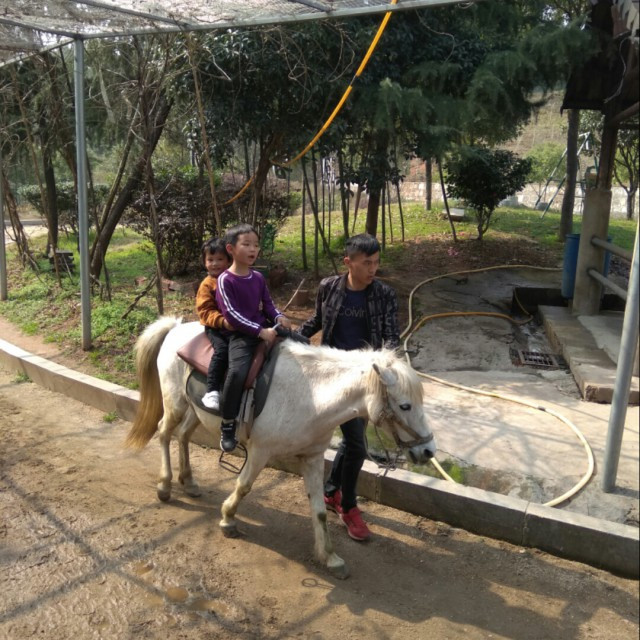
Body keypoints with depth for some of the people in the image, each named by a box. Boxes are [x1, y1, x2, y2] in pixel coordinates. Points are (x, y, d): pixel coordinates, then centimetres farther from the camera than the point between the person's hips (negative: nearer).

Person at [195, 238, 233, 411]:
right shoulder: (207, 285, -1)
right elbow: (205, 311, -8)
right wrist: (222, 321, -25)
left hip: (237, 326, 4)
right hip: (215, 327, -4)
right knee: (222, 349, -30)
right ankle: (212, 392, -28)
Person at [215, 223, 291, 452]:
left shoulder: (258, 277, 11)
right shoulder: (225, 280, -9)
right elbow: (231, 314, -16)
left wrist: (279, 317, -7)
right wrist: (260, 331, -22)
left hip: (264, 329, 7)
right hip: (240, 335, -7)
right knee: (238, 371, -31)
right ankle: (227, 425, -13)